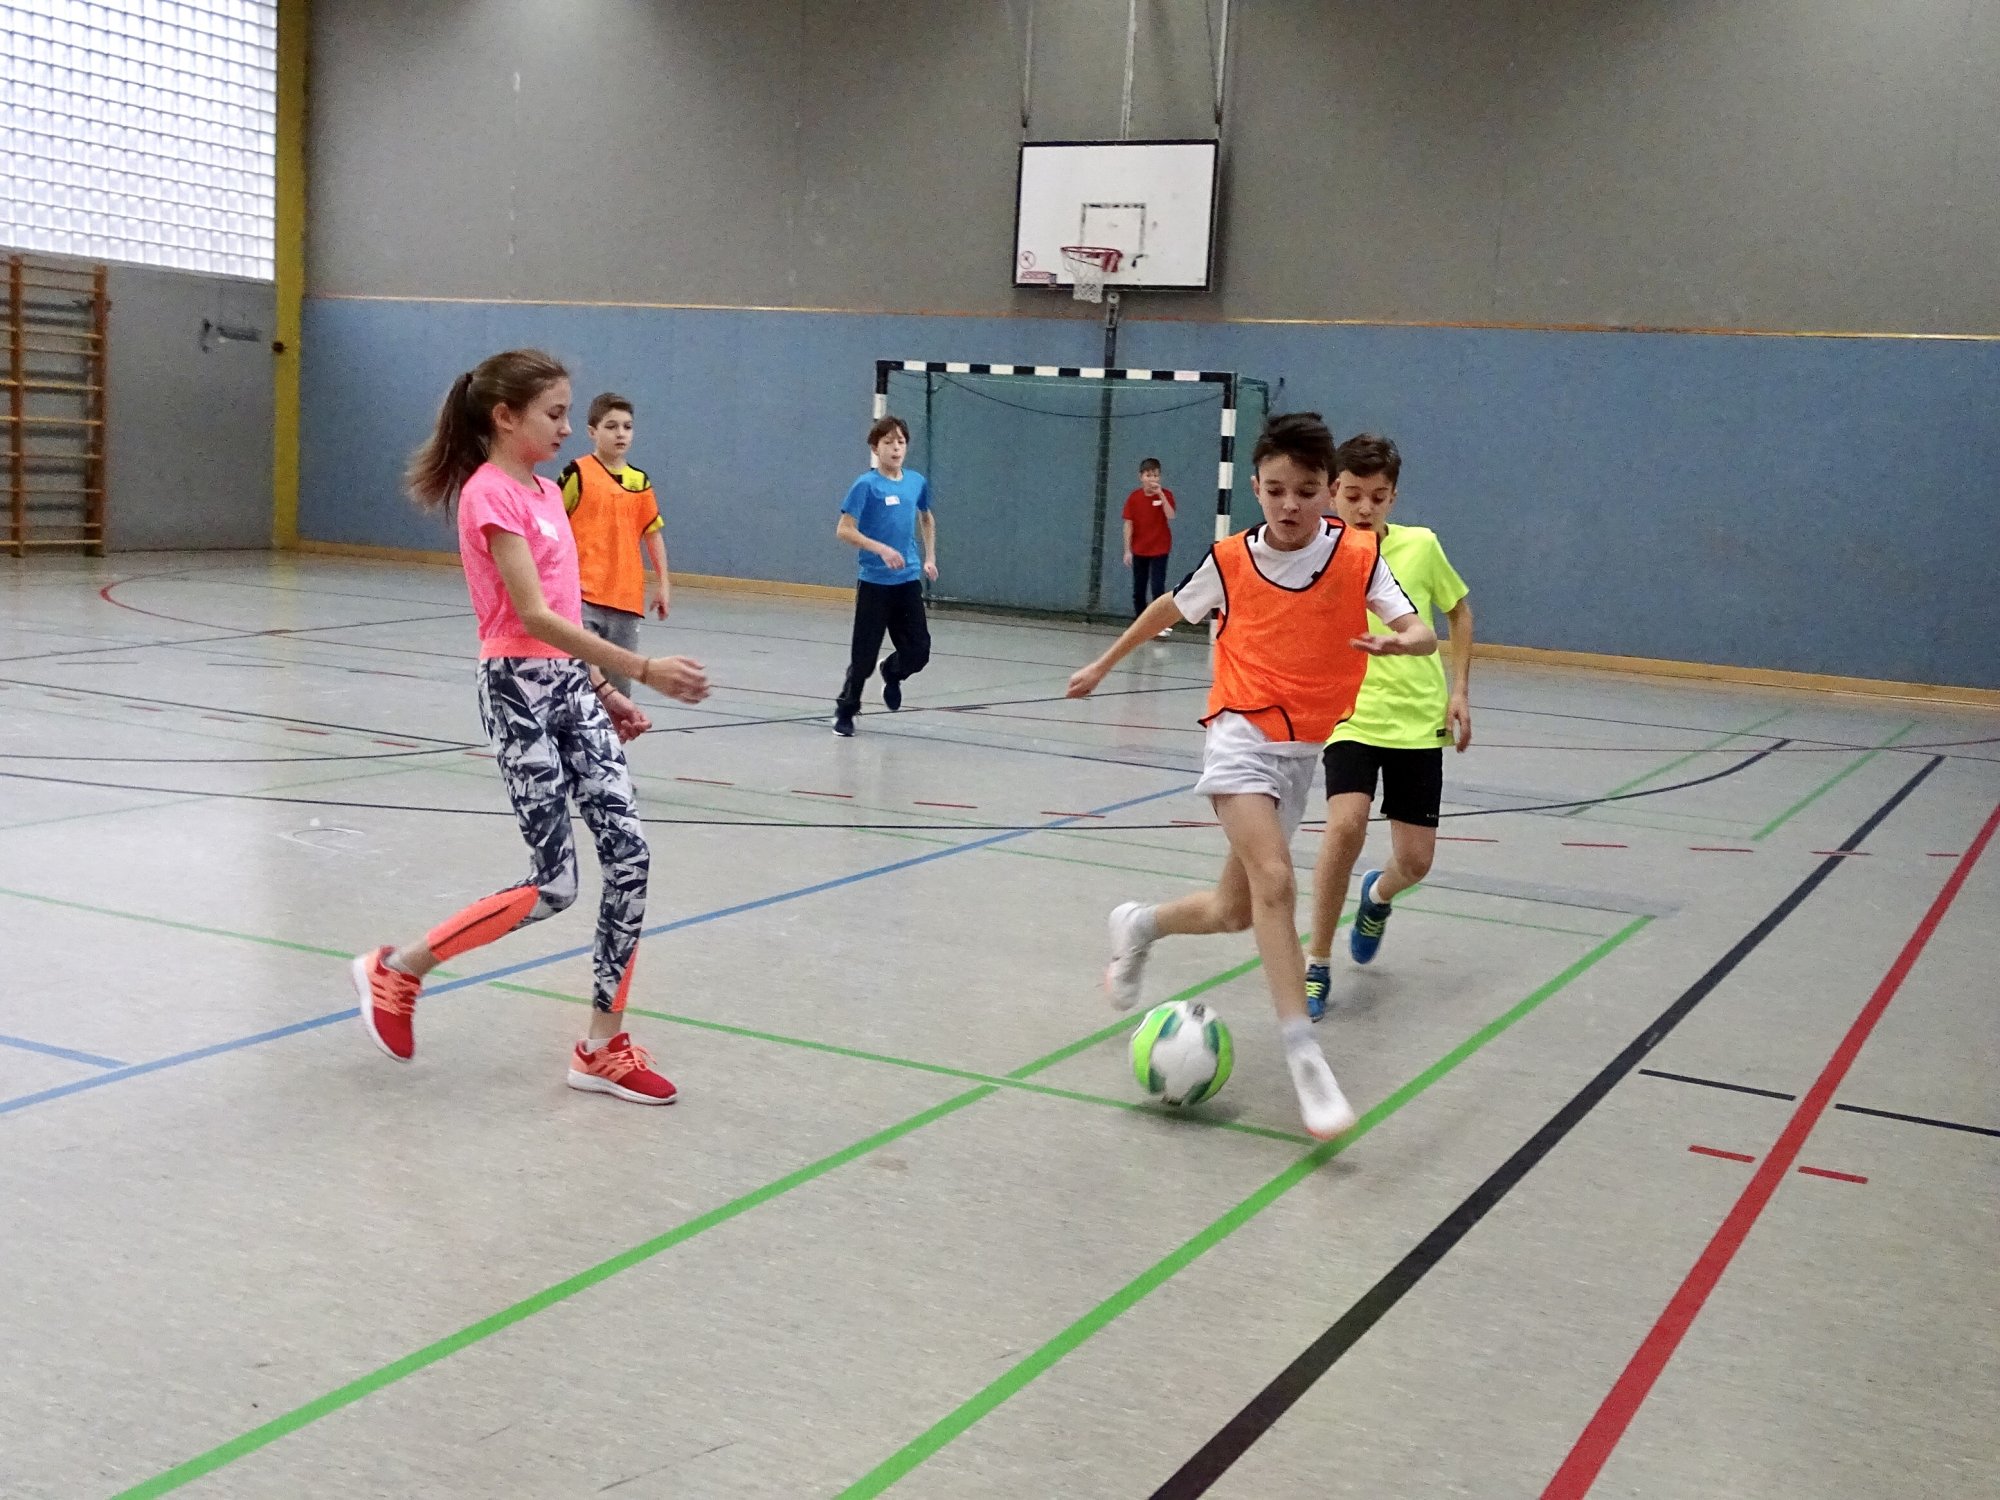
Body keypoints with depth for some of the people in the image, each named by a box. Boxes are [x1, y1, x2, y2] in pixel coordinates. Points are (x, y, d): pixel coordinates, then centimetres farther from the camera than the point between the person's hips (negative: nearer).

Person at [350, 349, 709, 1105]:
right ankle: (396, 969, 14)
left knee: (628, 854, -1)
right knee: (553, 884, -5)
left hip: (570, 683, 8)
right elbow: (533, 617, -22)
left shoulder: (545, 491, 14)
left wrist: (604, 690, 14)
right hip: (519, 688, -8)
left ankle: (604, 1046, 8)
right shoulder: (489, 493, -14)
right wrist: (644, 668, -25)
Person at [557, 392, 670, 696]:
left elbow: (653, 533, 17)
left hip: (627, 600, 5)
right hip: (583, 595, -5)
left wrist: (663, 583, 15)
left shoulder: (639, 481, 9)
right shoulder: (578, 473, -5)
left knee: (619, 687, 10)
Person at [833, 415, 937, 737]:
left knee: (919, 650, 2)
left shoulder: (917, 482, 5)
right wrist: (881, 548, -24)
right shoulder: (866, 485, -10)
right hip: (874, 582, -4)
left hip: (908, 581, 4)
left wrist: (930, 557, 18)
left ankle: (893, 673, 36)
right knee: (865, 653, 0)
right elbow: (844, 530, -14)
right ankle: (846, 709, 20)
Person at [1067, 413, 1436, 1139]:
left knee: (1234, 910, 9)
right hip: (1242, 733, -3)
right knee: (1274, 880, -24)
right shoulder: (1231, 559, -4)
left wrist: (1403, 642, -37)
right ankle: (1304, 1058, -24)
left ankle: (1139, 925, 40)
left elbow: (1422, 632, -13)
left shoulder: (1358, 556, -5)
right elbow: (1170, 607, 14)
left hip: (1302, 750, 3)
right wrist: (1103, 664, 24)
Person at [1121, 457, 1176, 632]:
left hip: (1159, 550, -3)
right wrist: (1127, 550, -3)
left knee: (1157, 587, -10)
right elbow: (1128, 524, 0)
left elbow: (1171, 517, -21)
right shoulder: (1134, 497, -2)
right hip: (1139, 550, 3)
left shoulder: (1165, 494, -6)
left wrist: (1160, 494, -27)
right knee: (1138, 590, 10)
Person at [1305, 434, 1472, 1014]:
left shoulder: (1421, 546, -3)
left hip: (1419, 722, 2)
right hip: (1351, 717, -2)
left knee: (1414, 861, 1)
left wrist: (1459, 690, 6)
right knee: (1346, 823, -27)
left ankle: (1378, 895, 42)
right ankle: (1317, 964, -8)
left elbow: (1460, 611, 12)